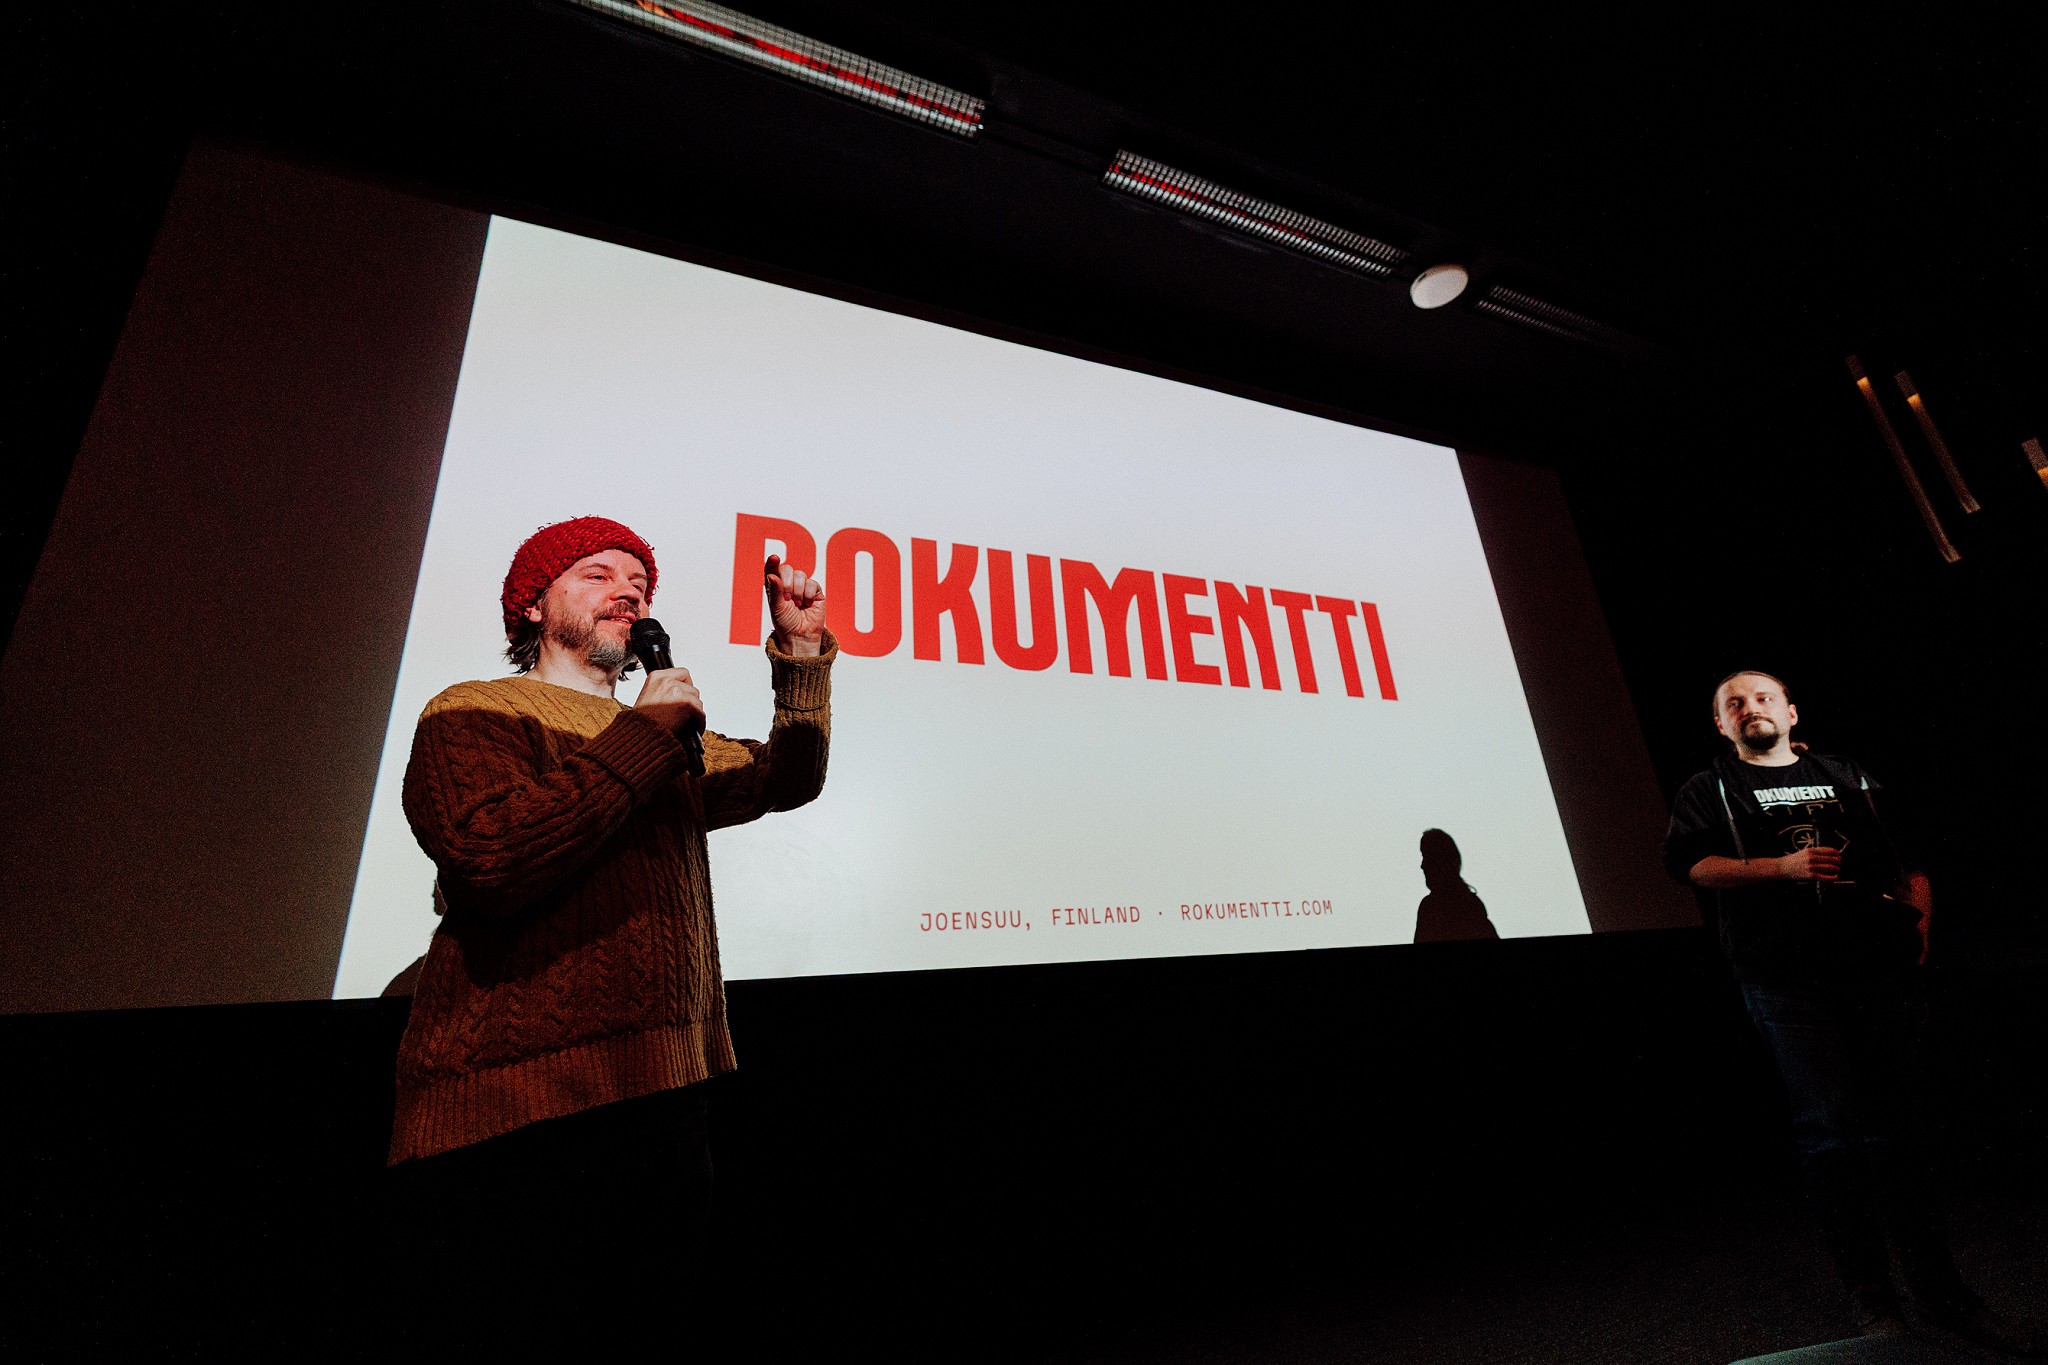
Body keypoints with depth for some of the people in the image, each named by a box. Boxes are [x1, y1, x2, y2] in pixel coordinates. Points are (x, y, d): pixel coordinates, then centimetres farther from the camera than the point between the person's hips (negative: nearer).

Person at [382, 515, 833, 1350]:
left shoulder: (669, 746, 19)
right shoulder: (474, 714, -4)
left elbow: (788, 778, 19)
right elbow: (493, 859, -23)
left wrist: (801, 650, 9)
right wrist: (644, 733, -16)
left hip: (665, 1103, 7)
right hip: (518, 1122, -7)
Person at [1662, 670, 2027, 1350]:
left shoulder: (1848, 778, 20)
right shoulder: (1708, 790, 9)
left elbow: (1907, 859, 20)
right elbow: (1689, 862, -5)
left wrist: (1921, 915, 4)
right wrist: (1780, 867, -15)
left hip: (1885, 971, 3)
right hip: (1791, 983, -3)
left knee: (1904, 1130, 7)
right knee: (1832, 1132, -2)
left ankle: (1939, 1287, 22)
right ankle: (1870, 1296, 11)